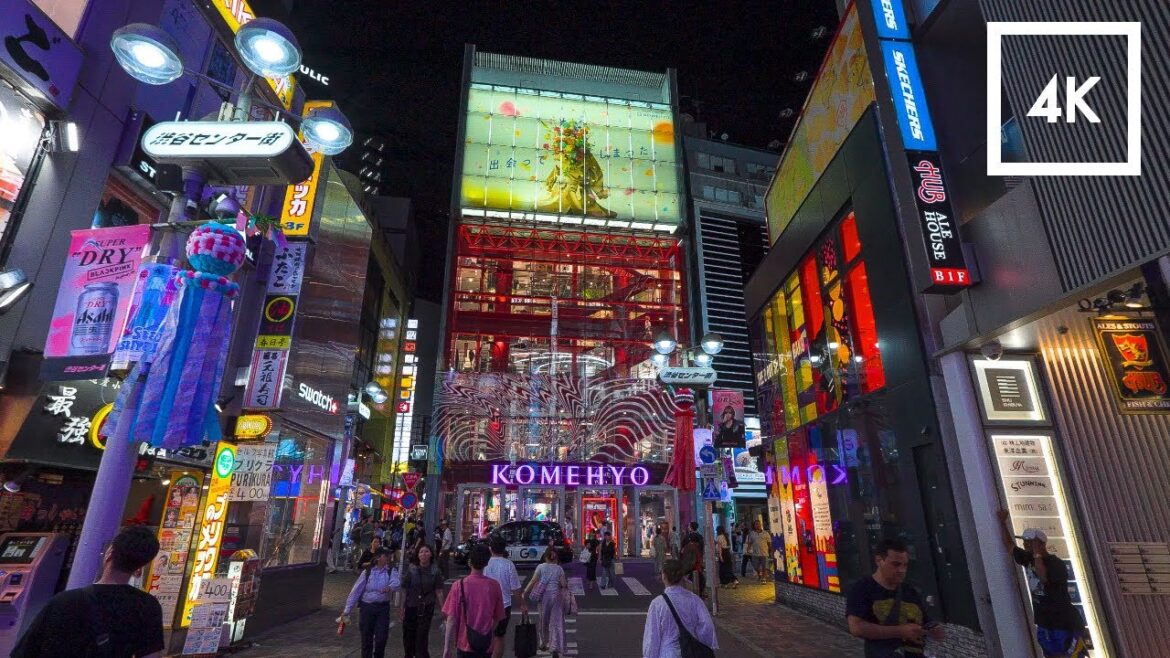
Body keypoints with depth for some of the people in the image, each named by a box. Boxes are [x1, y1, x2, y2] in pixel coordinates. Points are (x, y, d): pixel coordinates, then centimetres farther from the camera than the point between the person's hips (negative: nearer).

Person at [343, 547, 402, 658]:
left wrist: (389, 588, -44)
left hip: (383, 607, 0)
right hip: (366, 607, 0)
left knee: (381, 638, -2)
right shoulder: (367, 572, -1)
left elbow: (396, 583, -21)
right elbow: (356, 591, 0)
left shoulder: (392, 571, -1)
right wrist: (347, 610, -3)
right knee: (366, 639, 7)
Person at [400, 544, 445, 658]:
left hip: (426, 608, -2)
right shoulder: (411, 569, -4)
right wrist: (402, 609, 0)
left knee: (422, 637, -4)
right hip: (410, 607, 2)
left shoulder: (435, 571, -5)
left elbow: (438, 592, -4)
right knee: (408, 636, 13)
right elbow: (405, 590, 0)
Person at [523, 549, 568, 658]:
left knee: (543, 620, 18)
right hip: (556, 595, 0)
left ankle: (544, 644, 32)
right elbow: (564, 584, -1)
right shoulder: (559, 569, 3)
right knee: (556, 622, 2)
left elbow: (533, 581, -7)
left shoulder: (541, 567, 0)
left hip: (543, 596, 0)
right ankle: (556, 648, -5)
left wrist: (525, 592, -3)